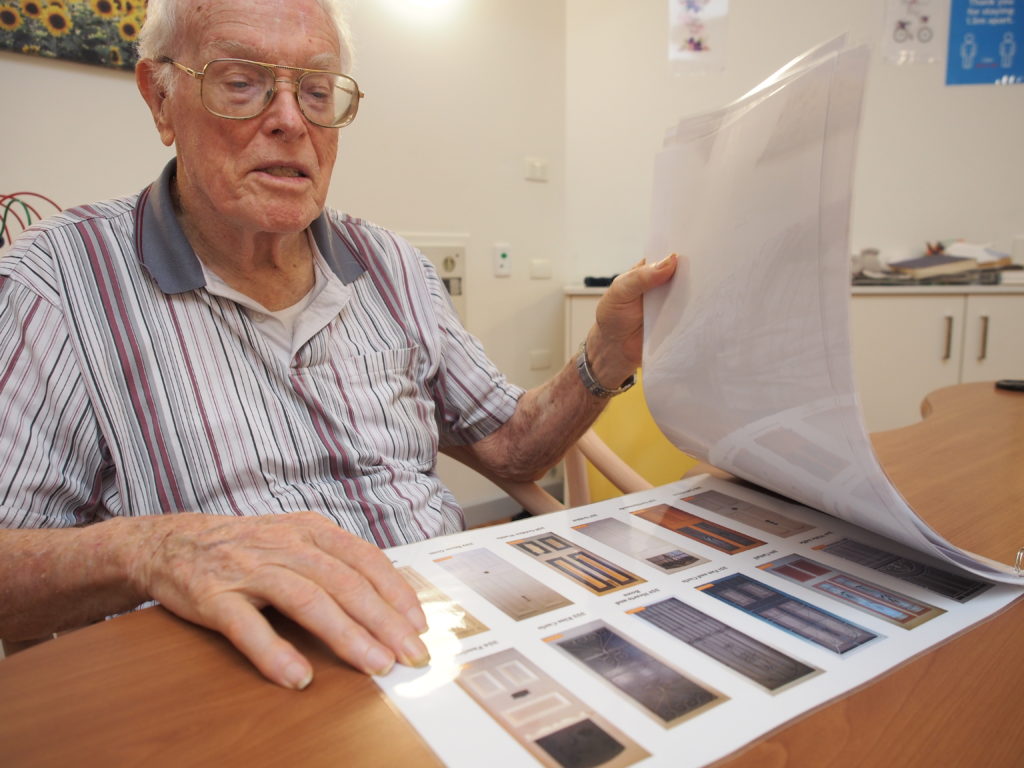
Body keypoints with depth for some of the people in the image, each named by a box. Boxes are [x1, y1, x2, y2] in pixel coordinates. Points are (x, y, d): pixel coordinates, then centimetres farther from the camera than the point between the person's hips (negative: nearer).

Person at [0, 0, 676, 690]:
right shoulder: (63, 281, -5)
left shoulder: (391, 266, 9)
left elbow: (509, 447, 11)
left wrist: (608, 357, -5)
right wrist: (148, 552, -32)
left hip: (449, 650, 4)